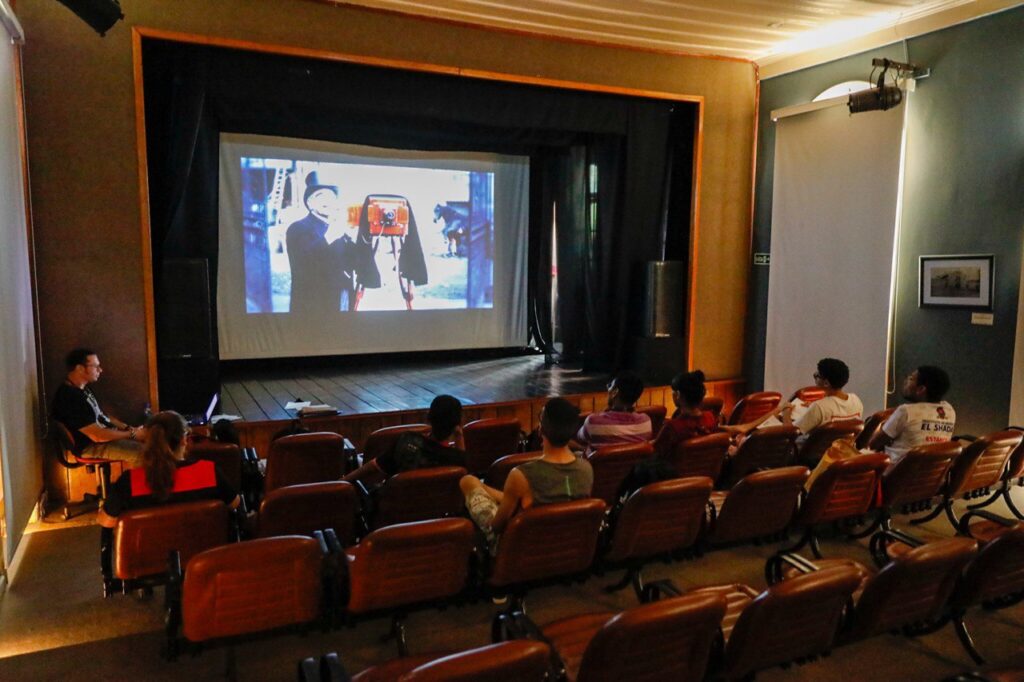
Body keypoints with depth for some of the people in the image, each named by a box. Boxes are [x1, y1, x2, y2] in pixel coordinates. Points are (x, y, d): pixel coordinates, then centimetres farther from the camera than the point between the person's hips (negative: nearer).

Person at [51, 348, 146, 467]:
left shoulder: (82, 389, 7)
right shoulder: (70, 398, -25)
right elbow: (98, 436, -26)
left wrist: (128, 428, 6)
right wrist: (132, 434, -17)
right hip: (90, 446, -10)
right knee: (141, 452, -24)